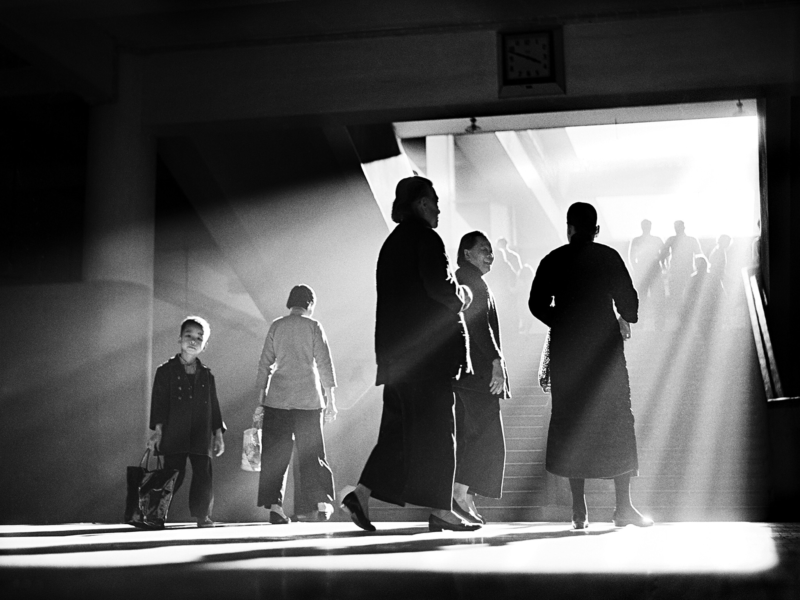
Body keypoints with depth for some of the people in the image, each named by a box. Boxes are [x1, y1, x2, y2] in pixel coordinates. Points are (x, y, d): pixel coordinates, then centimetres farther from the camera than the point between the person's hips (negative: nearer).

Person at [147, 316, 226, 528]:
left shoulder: (206, 375, 14)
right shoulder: (166, 371, 4)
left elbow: (213, 406, 16)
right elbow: (159, 401, 0)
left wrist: (218, 433, 11)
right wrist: (158, 430, -9)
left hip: (201, 437, 3)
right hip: (174, 436, -3)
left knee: (204, 478, -3)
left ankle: (202, 516, 9)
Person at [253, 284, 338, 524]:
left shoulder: (276, 326, 7)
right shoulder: (313, 326, 2)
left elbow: (265, 364, 7)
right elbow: (324, 363, -2)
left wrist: (260, 401, 10)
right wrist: (330, 398, 2)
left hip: (277, 398, 1)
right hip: (308, 397, -1)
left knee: (275, 454, 4)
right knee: (311, 451, 7)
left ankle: (274, 505, -6)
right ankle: (322, 502, -1)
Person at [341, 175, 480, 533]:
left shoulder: (392, 242, 18)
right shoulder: (425, 238, -9)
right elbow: (439, 287, -19)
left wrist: (452, 295, 21)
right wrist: (460, 297, 1)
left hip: (396, 347, 9)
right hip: (429, 348, -9)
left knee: (400, 426, 11)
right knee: (435, 427, -3)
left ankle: (362, 495, 2)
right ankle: (440, 510, 0)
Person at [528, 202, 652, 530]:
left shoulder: (553, 260, 3)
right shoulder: (608, 257, 0)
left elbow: (537, 304, 2)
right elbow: (628, 298, -3)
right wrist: (625, 320, 18)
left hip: (566, 347, 1)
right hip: (604, 346, -1)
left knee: (571, 422, 6)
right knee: (616, 420, 4)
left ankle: (579, 509, 3)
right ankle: (623, 506, 0)